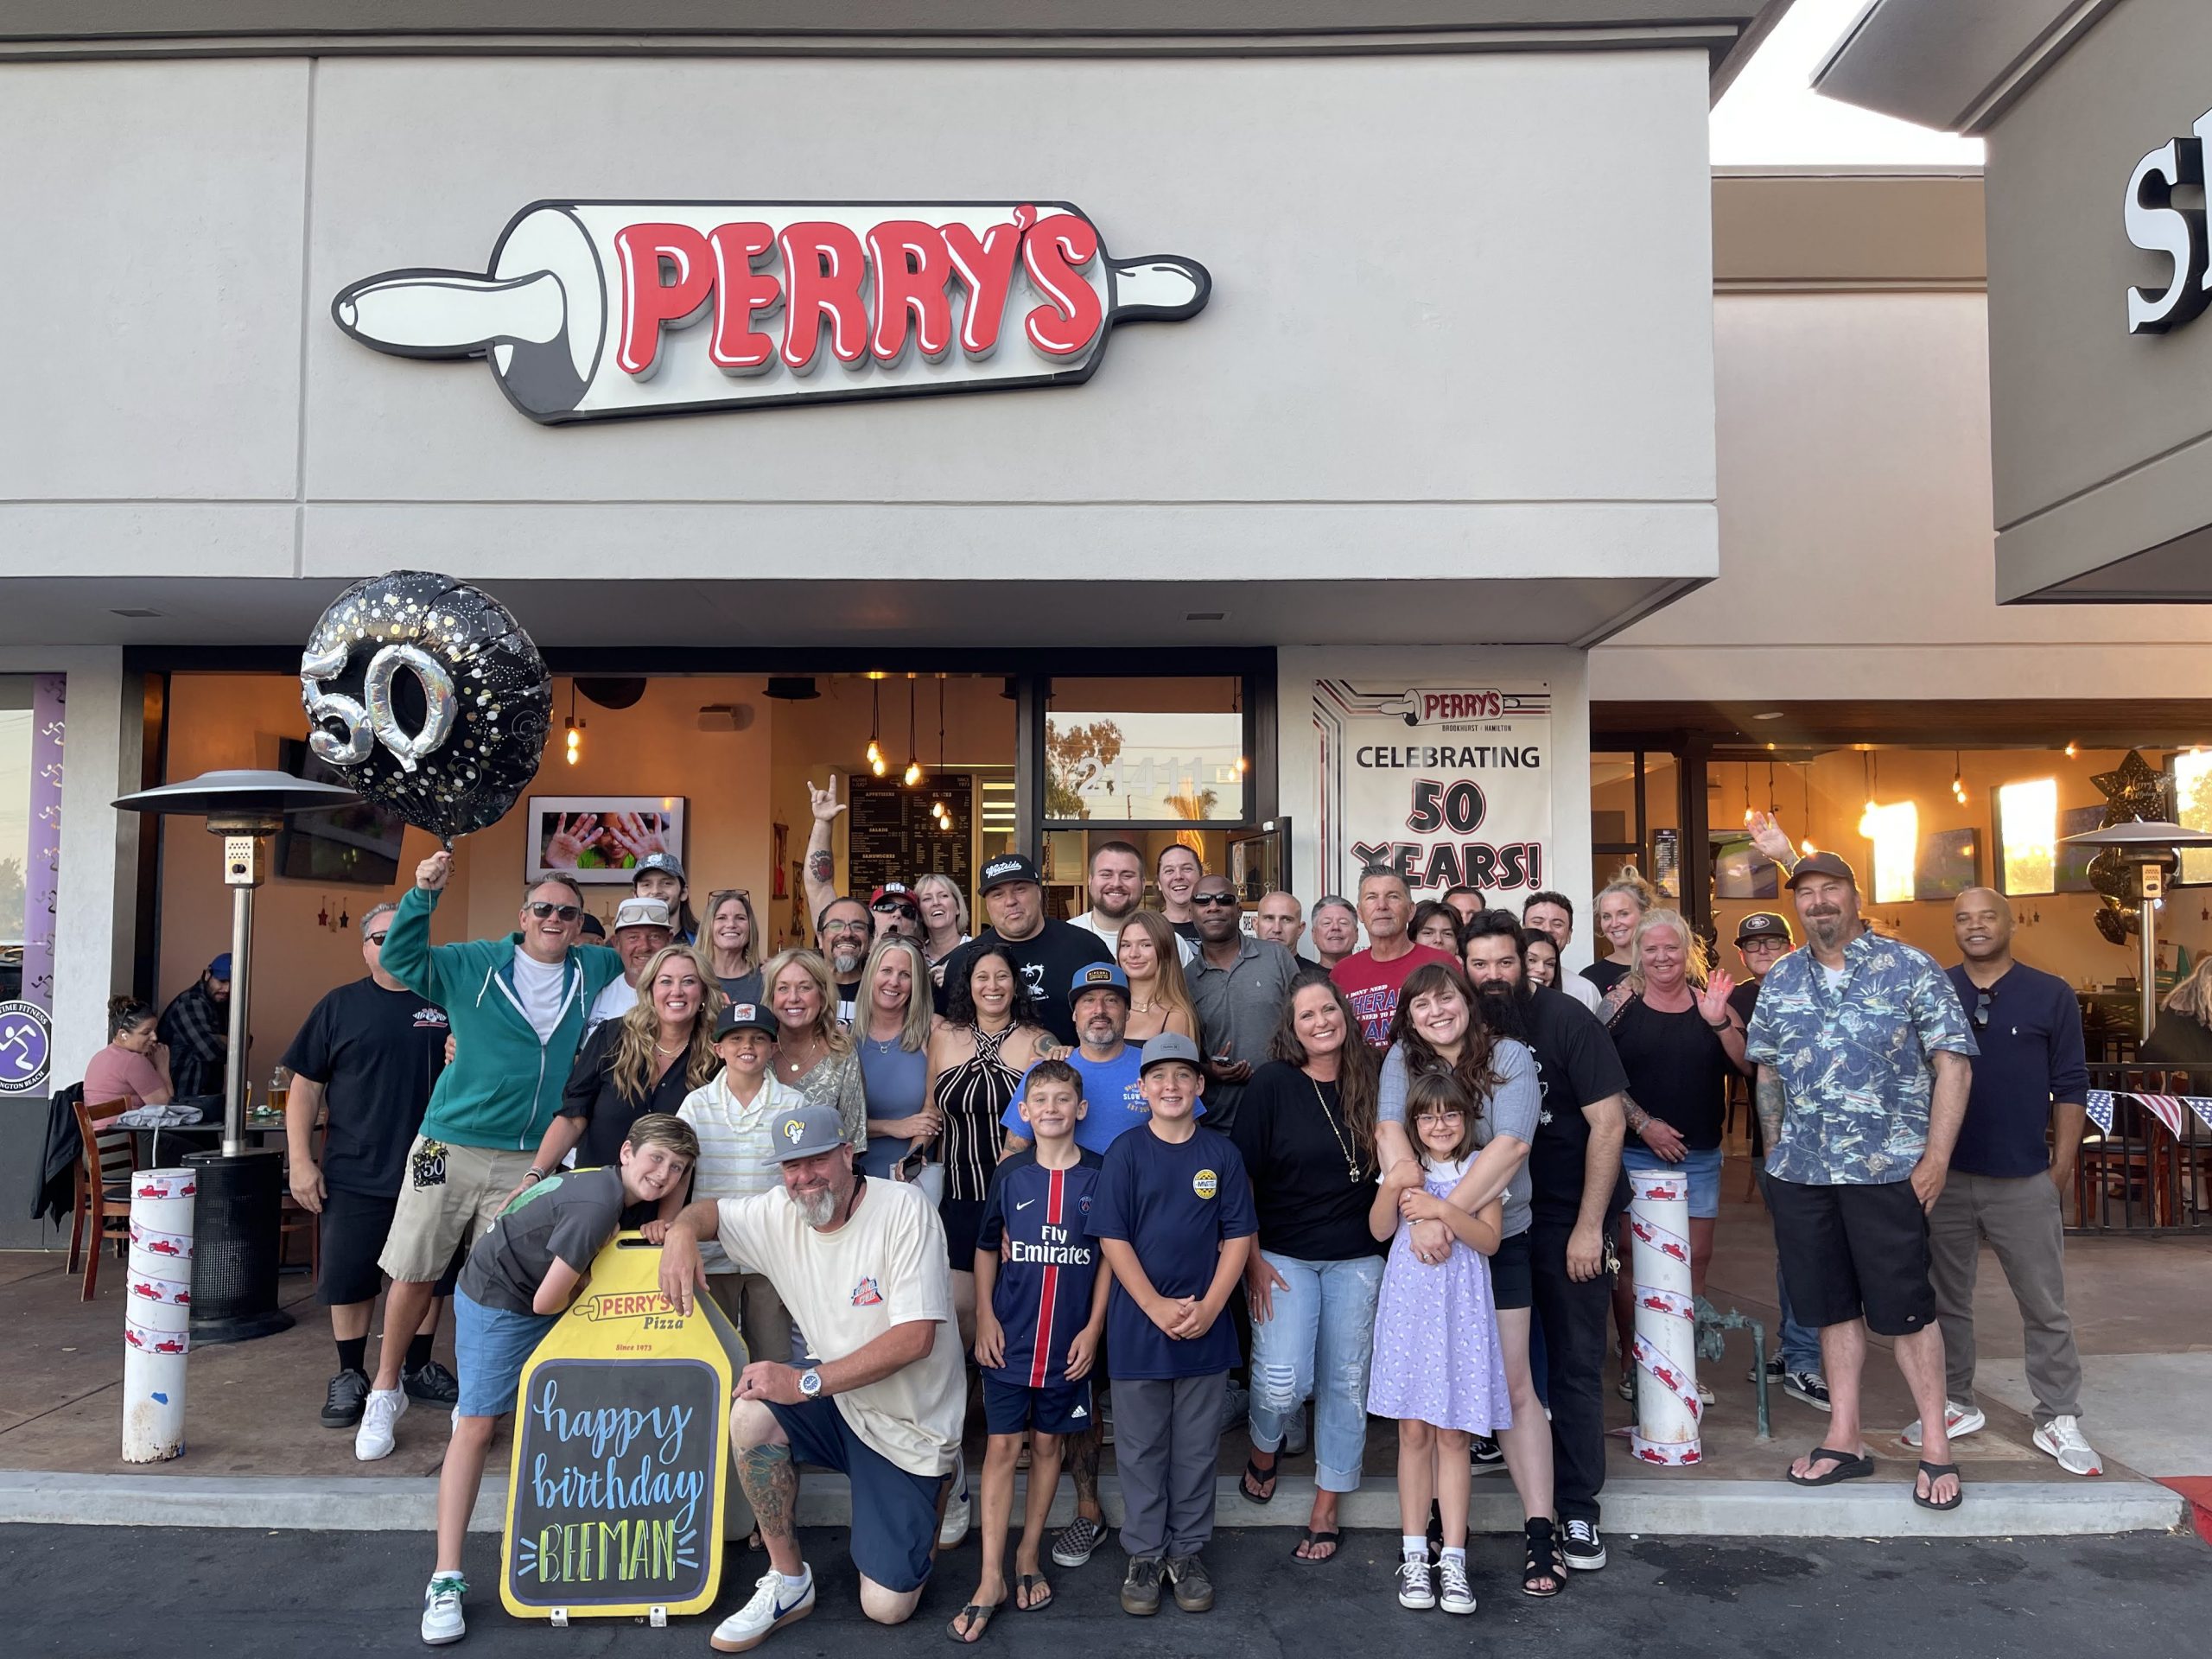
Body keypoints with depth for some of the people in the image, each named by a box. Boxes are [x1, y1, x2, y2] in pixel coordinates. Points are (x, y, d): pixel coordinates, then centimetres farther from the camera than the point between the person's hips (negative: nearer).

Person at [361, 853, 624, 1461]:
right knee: (414, 1273, 5)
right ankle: (385, 1391, 25)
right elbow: (399, 957, -8)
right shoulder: (476, 965, 0)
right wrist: (424, 893, -18)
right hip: (449, 1145, -1)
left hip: (528, 1160, 2)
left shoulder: (593, 970, 8)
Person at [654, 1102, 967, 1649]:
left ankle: (922, 1504, 27)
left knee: (887, 1608, -6)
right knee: (751, 1416, -25)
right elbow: (710, 1210, 11)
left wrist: (806, 1381, -28)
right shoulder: (779, 1214, -5)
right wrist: (682, 1231, -15)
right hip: (839, 1403, 5)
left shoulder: (904, 1208, -22)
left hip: (910, 1424, -5)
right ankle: (788, 1582, -5)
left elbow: (916, 1337, -27)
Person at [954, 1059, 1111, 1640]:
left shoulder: (1100, 1174, -3)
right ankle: (991, 1578, 5)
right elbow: (986, 1249, 8)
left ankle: (1029, 1555, 27)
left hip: (1069, 1343, 0)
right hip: (1009, 1338, 0)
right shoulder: (1010, 1174, 0)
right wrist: (985, 1317, 0)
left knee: (1048, 1443, 11)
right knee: (1003, 1446, 0)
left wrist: (1094, 1326, -3)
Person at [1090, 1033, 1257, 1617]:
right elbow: (1113, 1239, -7)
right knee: (1141, 1448, 9)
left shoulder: (1221, 1154, 1)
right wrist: (1158, 1308, -14)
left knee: (1197, 1448, 11)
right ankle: (1144, 1554, 23)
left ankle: (1187, 1552, 26)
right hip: (1138, 1326, -1)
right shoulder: (1125, 1153, -4)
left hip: (1205, 1328, 1)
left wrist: (1209, 1307, -10)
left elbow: (1239, 1236, 1)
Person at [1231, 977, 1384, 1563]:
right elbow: (1240, 1174, -7)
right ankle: (1265, 1450, 23)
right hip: (1283, 1254, -3)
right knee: (1283, 1381, -12)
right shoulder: (1272, 1083, -9)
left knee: (1345, 1383, 6)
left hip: (1356, 1259, 3)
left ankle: (1325, 1513, 23)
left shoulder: (1367, 1084, 1)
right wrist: (1251, 1258, -9)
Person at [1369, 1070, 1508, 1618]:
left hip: (1460, 1311, -1)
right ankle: (1413, 1555, 14)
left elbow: (1489, 1239, -7)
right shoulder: (1403, 1167, 7)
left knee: (1453, 1434, 2)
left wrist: (1443, 1211, -20)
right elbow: (1379, 1230, -4)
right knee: (1414, 1431, 4)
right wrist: (1393, 1186, -19)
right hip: (1409, 1306, 1)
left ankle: (1453, 1559, 10)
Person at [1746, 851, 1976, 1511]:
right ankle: (1844, 1438, 23)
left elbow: (1952, 1061, -7)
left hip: (1887, 1167, -4)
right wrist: (1775, 1150, 10)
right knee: (1832, 1306, 12)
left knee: (1904, 1308, 3)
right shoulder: (1780, 980, 9)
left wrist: (1936, 1158, -11)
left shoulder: (1908, 968, -4)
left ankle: (1936, 1447, 17)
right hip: (1800, 1171, 4)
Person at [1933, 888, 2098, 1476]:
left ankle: (2059, 1420, 18)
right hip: (1945, 1178, 2)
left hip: (2024, 1180, -1)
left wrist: (2061, 1169, -2)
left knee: (2045, 1306, 6)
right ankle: (1956, 1405, 24)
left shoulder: (2051, 995, 0)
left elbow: (2070, 1088, 2)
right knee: (1946, 1300, 11)